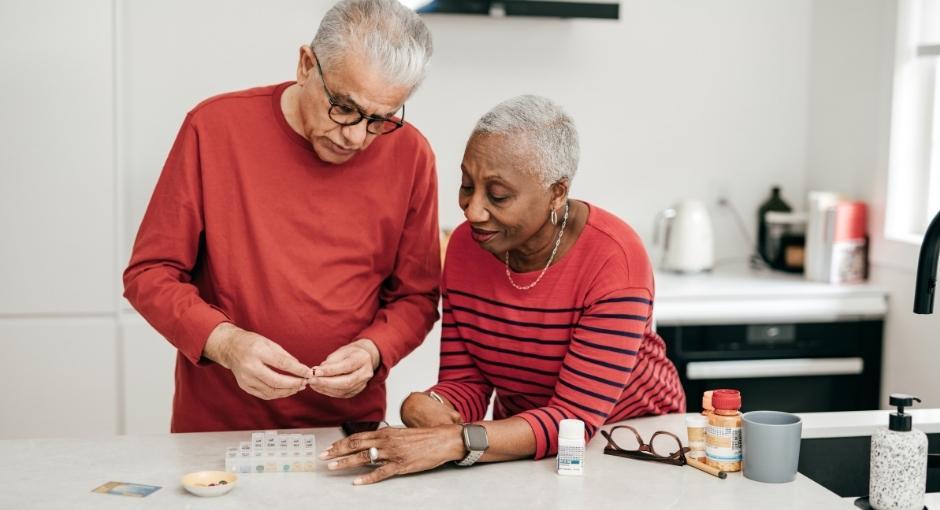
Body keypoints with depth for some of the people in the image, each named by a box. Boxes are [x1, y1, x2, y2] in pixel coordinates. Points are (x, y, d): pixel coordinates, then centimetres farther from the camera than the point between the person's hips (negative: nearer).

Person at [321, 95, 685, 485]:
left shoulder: (613, 259, -23)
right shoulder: (465, 245, -8)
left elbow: (575, 417, -26)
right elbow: (465, 381, -4)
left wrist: (453, 442, -38)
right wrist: (425, 407, -27)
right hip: (522, 443, 4)